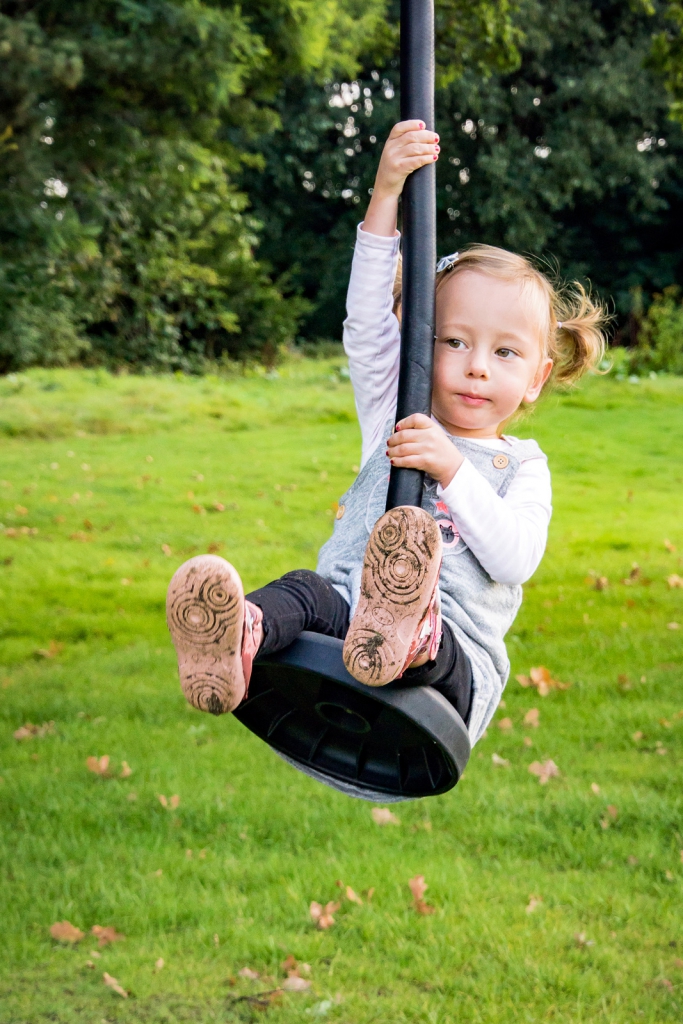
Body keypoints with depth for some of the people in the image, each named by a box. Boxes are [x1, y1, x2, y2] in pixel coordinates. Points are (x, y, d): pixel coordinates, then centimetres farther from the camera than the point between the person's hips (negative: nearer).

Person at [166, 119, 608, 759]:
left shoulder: (521, 465, 19)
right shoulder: (395, 422, 21)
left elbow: (515, 558, 0)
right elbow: (367, 325, 5)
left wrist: (453, 470, -10)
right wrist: (387, 193, -5)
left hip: (455, 663, -1)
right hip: (345, 609, 1)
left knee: (434, 644, -38)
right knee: (305, 589, -34)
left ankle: (402, 637, -74)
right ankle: (231, 655, -66)